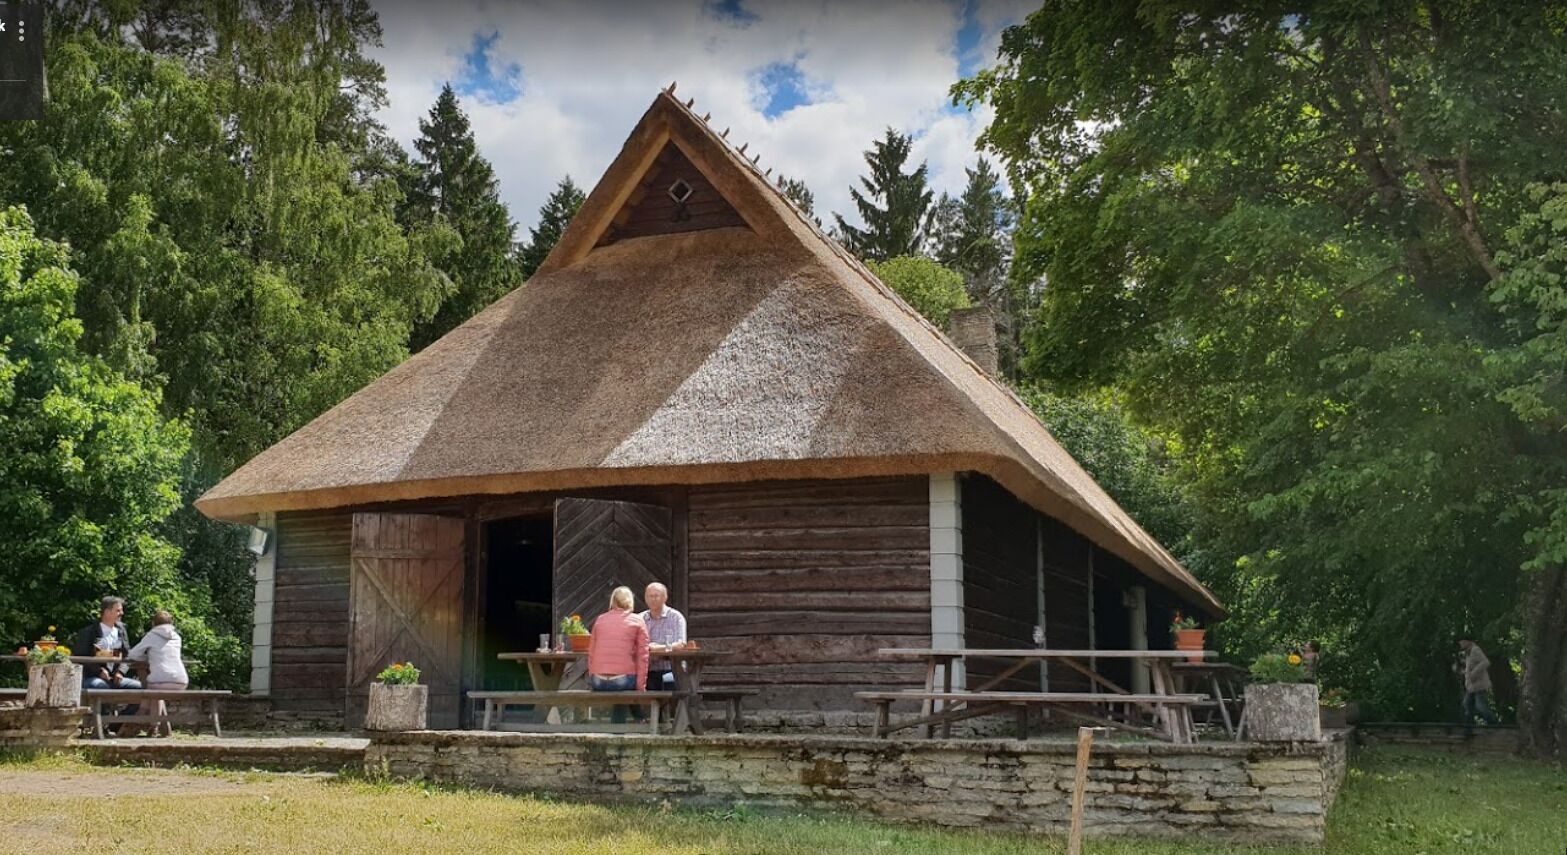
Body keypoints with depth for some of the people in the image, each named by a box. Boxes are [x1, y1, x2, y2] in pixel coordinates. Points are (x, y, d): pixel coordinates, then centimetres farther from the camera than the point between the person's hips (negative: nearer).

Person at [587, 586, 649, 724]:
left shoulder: (599, 620, 14)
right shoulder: (638, 621, 6)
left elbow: (591, 652, 13)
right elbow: (642, 655, -1)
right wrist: (641, 686, 1)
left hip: (598, 682, 3)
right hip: (623, 680, -3)